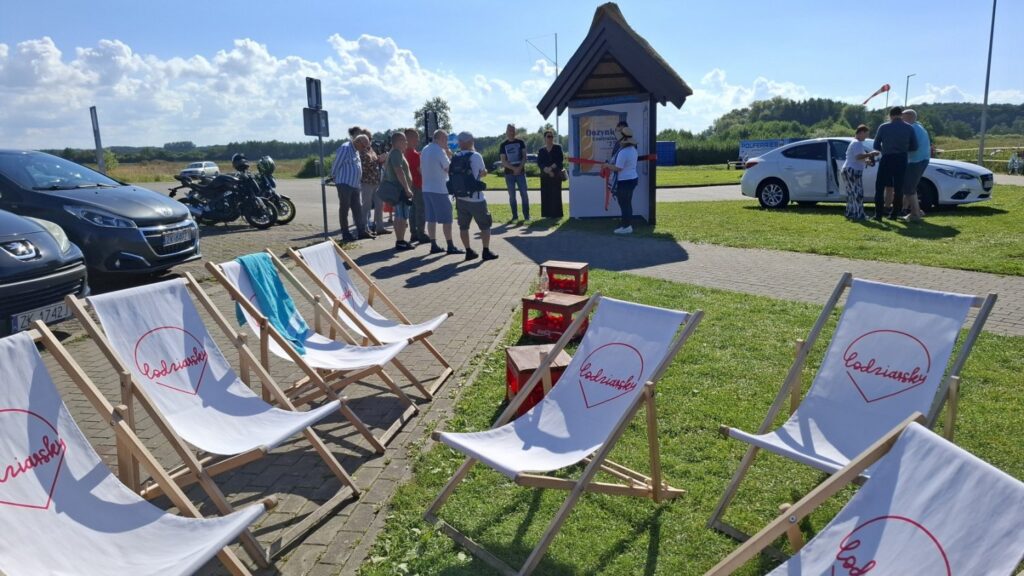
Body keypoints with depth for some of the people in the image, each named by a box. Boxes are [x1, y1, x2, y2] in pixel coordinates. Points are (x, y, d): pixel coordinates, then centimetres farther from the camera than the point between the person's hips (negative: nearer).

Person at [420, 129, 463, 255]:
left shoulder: (425, 150, 12)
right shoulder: (440, 151, -13)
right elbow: (449, 168, -10)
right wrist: (449, 156, 1)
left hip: (426, 189, 8)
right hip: (439, 189, -8)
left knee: (431, 218, 9)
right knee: (446, 219, -2)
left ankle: (434, 245, 11)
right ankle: (450, 246, 0)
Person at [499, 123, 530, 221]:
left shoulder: (521, 142, 6)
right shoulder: (503, 145, 5)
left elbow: (524, 157, 2)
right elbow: (503, 161, 0)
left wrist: (520, 168, -14)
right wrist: (514, 168, -13)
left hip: (521, 172, -1)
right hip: (509, 173, 1)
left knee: (524, 194, -6)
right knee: (512, 195, 3)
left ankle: (526, 215, -3)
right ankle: (515, 215, 10)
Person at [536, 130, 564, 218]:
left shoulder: (557, 148, 5)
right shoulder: (541, 150, 12)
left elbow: (560, 160, -4)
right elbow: (539, 163, 2)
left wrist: (551, 168, -14)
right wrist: (547, 170, -15)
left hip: (556, 174, -3)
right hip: (545, 175, 3)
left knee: (556, 194, -6)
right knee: (546, 194, -1)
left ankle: (556, 213, -3)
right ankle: (547, 214, 4)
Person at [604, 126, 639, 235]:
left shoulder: (623, 152, -22)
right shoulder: (633, 149, 8)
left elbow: (618, 168, -21)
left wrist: (608, 165, -5)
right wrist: (612, 164, 18)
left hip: (624, 181, -9)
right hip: (633, 178, 9)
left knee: (624, 204, -1)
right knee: (627, 203, 17)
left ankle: (627, 227, 4)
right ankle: (628, 225, 24)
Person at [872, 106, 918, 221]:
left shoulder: (883, 127, -3)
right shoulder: (909, 128, 1)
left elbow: (876, 145, 2)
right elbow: (914, 147, 0)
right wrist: (903, 148, 17)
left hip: (886, 159, -2)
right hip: (901, 160, 2)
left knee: (880, 186, 4)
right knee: (898, 187, 9)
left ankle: (878, 214, -2)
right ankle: (894, 214, 10)